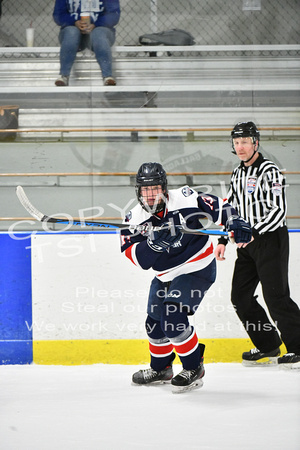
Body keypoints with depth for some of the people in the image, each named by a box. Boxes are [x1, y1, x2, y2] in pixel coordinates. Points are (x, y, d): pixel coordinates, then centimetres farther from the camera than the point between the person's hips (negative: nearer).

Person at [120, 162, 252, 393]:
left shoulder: (184, 199, -19)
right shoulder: (136, 218, -8)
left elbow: (218, 207, -7)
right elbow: (139, 259, -17)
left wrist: (236, 224, -20)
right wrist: (154, 244, -35)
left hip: (197, 270, -6)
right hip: (165, 276, 6)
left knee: (173, 317, -21)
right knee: (155, 323, 14)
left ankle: (194, 368, -5)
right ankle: (161, 369, 39)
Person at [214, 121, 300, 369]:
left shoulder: (269, 171, -12)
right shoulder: (238, 174, 14)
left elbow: (278, 211, -19)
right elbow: (232, 209, 22)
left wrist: (253, 232, -26)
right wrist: (223, 240, 14)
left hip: (271, 240, -9)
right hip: (248, 244, 9)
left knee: (275, 296, -12)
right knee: (240, 296, 6)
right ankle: (268, 347, 16)